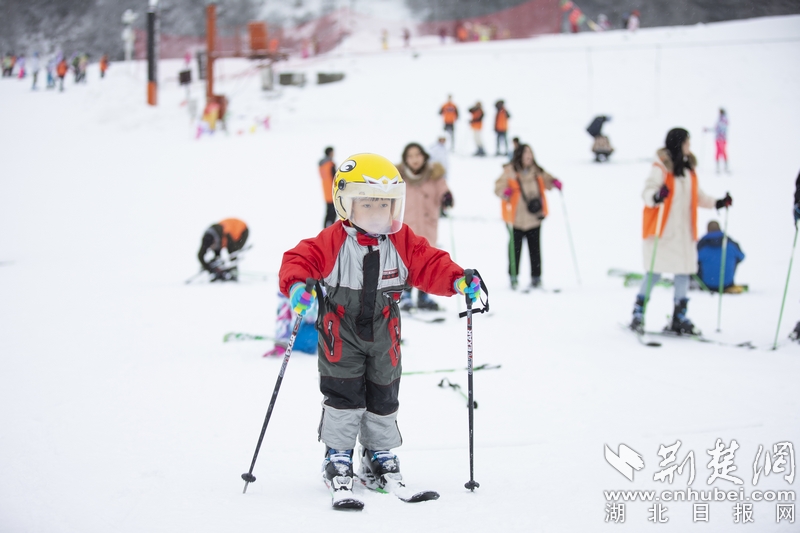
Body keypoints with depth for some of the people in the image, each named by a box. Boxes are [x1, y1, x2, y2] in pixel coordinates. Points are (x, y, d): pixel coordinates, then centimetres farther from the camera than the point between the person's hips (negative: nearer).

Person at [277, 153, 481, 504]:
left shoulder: (402, 242, -4)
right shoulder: (332, 242, -14)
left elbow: (430, 265, -4)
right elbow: (299, 260, -20)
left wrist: (458, 280, -21)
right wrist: (297, 285, -41)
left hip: (383, 333, 4)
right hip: (341, 332, -4)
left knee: (383, 395, 12)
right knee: (344, 394, -5)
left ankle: (381, 456, 28)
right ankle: (338, 457, 7)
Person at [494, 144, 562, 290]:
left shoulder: (537, 171, 8)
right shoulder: (510, 171, -7)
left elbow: (546, 180, 22)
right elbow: (499, 186, -6)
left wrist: (554, 182, 2)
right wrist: (505, 192, -27)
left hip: (534, 217, 4)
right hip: (516, 217, -4)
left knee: (535, 248, 5)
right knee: (515, 248, 1)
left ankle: (536, 277, 12)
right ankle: (513, 277, 12)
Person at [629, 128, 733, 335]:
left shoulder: (689, 168, 13)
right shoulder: (660, 167, -11)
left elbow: (697, 196, 22)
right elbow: (647, 192, -18)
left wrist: (717, 203, 14)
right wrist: (656, 197, -38)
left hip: (684, 231, 7)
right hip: (661, 230, -7)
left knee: (684, 272, 5)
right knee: (655, 273, -6)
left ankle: (680, 318, 12)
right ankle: (638, 314, 5)